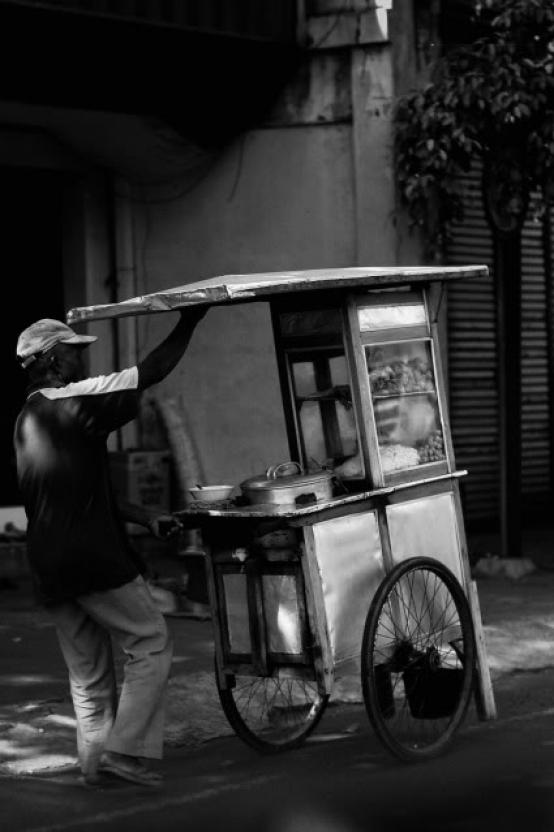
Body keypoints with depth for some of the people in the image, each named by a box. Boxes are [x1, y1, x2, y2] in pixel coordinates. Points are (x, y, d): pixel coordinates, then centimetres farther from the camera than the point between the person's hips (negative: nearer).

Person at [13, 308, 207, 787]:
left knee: (87, 672, 16)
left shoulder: (27, 421, 17)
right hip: (93, 558, -8)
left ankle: (95, 759, 17)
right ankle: (126, 748, -4)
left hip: (46, 564, 8)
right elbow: (152, 373, -11)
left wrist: (145, 518, 19)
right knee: (151, 645, 2)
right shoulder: (75, 401, -10)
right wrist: (190, 321, 1)